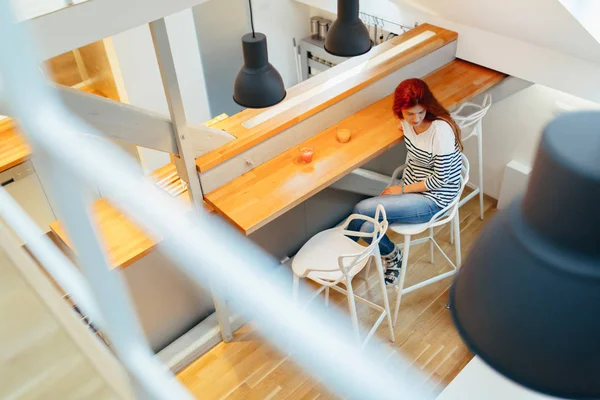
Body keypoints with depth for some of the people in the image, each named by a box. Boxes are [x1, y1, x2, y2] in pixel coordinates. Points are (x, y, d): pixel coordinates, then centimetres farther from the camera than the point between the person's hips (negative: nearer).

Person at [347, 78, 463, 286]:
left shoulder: (441, 130, -25)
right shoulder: (408, 121, -4)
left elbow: (439, 179, -19)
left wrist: (402, 189, -13)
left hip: (433, 200, -6)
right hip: (412, 189, 6)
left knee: (362, 210, -18)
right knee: (369, 228, -17)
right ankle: (392, 257, 14)